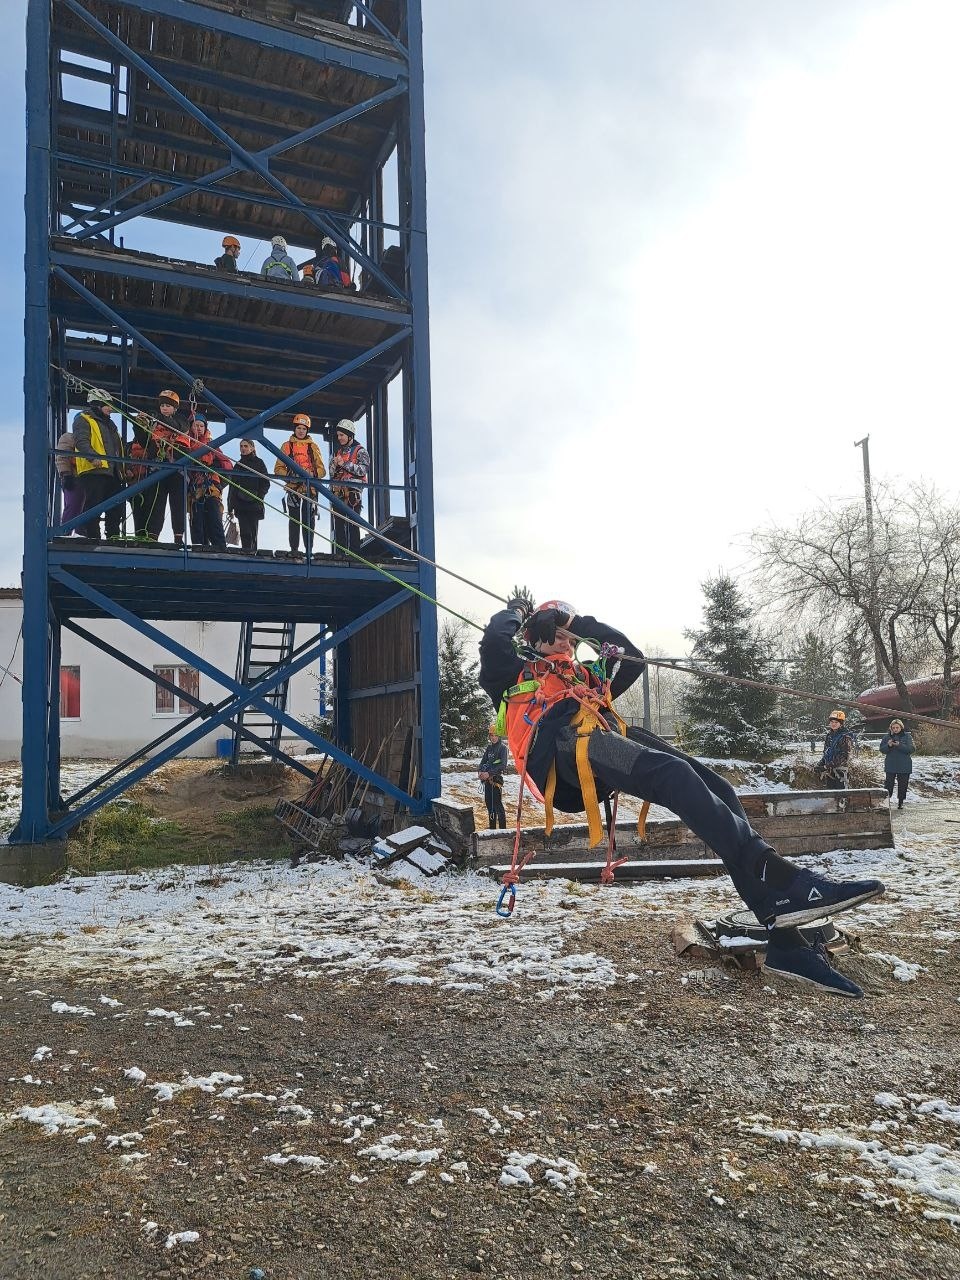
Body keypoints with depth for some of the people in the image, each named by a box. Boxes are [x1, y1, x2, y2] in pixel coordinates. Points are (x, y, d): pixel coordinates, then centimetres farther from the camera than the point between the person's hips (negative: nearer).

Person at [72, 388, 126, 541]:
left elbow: (117, 447, 33)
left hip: (112, 472, 8)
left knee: (117, 507, 6)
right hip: (93, 471, -8)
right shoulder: (83, 419, 1)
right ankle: (92, 538, -10)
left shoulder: (109, 423, 28)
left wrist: (123, 468, 27)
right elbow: (81, 442, -15)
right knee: (94, 506, -11)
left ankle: (114, 537, 14)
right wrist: (93, 456, -31)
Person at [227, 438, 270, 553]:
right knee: (244, 531, -6)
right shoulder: (238, 465, 19)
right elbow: (232, 486, 19)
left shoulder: (258, 462, 7)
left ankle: (252, 551, -4)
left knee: (252, 530, -6)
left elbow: (265, 483, 2)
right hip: (241, 504, 3)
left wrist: (259, 496, -12)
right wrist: (230, 505, 13)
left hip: (254, 504, -3)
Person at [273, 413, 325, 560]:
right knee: (294, 519, -4)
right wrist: (289, 475, -12)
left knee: (309, 520, -4)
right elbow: (278, 468, 7)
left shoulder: (313, 446, 15)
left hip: (310, 487, 1)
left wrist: (312, 474, -10)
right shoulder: (287, 446, 12)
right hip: (293, 487, -1)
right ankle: (294, 550, -4)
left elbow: (322, 470, 11)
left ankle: (309, 550, -2)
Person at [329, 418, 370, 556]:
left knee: (352, 524, -10)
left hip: (353, 491, -5)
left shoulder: (359, 451, 4)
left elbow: (364, 469, -11)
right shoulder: (336, 452, 22)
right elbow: (331, 473, 21)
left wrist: (345, 464, -12)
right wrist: (335, 465, -1)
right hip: (338, 492, 6)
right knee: (339, 524, 2)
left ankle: (354, 553, -11)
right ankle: (340, 553, 5)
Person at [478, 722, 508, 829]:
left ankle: (502, 829, -5)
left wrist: (489, 773, -22)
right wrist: (480, 771, -7)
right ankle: (492, 828, 22)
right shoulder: (489, 747, 12)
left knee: (497, 804, -8)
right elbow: (483, 761, 13)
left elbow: (502, 765, -17)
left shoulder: (502, 747, -8)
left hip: (496, 779, -7)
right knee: (489, 803, 12)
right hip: (487, 780, 7)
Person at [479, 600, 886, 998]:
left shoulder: (583, 677, 44)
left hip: (609, 738, 7)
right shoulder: (515, 671, 27)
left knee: (715, 790, -15)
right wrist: (516, 611, 28)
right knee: (672, 772, -32)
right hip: (565, 746, -6)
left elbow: (631, 658, 37)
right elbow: (494, 638, 8)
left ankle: (786, 940, -21)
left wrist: (581, 621, 36)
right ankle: (779, 880, -44)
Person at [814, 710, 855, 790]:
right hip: (829, 772, 7)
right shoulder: (829, 735, 14)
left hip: (840, 771, -7)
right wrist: (819, 764, 4)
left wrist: (827, 766, -21)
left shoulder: (845, 737, -9)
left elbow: (844, 757, -17)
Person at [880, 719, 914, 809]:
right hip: (890, 766, 1)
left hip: (904, 766, -1)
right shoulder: (888, 737, 5)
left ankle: (900, 802, 15)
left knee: (902, 784, 5)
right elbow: (882, 749, 1)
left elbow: (911, 749, -11)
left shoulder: (907, 736, 0)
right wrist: (888, 746, -19)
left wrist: (899, 745, -24)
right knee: (889, 784, -3)